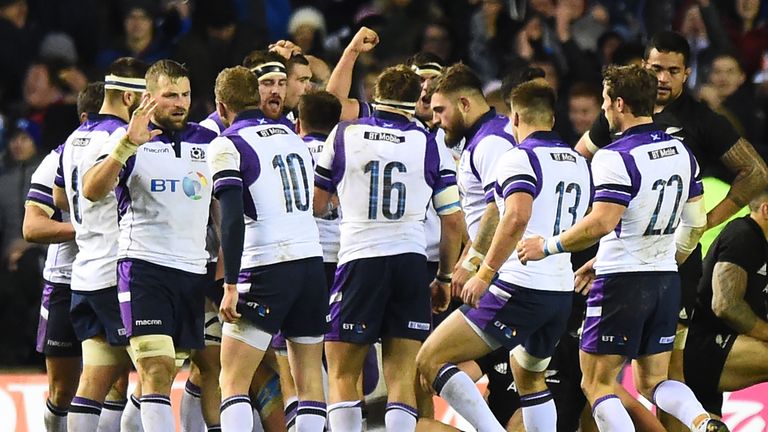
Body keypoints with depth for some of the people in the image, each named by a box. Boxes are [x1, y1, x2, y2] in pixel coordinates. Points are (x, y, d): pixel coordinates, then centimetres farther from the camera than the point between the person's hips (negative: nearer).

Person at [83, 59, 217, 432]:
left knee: (163, 371, 8)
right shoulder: (128, 143, -2)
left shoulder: (208, 142, 12)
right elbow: (92, 191, -17)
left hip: (194, 271, 5)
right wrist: (127, 145, -27)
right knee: (156, 369, -15)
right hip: (144, 266, -5)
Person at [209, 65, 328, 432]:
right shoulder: (293, 137, 16)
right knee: (309, 378, 10)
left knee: (232, 379, -3)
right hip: (312, 261, 6)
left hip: (267, 267, -6)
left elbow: (232, 220, -13)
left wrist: (230, 285, -13)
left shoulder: (228, 146, -4)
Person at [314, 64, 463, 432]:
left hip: (359, 260, -1)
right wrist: (444, 277, 19)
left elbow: (317, 205, 14)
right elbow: (453, 222, 7)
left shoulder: (344, 135, 4)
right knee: (402, 380, 1)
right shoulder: (429, 144, 6)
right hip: (411, 262, 1)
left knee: (342, 376, 5)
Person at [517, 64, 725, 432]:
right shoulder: (681, 152, 8)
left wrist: (547, 246, -14)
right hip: (666, 280, 8)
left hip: (622, 280, -8)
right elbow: (696, 222, 14)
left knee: (596, 383, 2)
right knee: (653, 382, 14)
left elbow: (601, 223, -25)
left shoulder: (616, 158, -16)